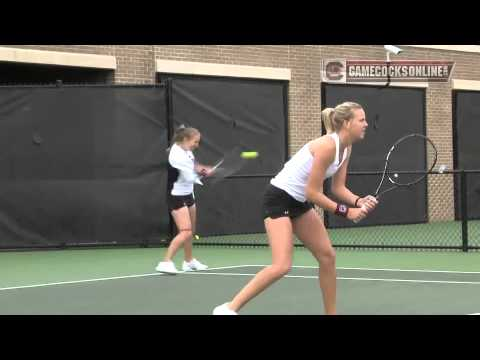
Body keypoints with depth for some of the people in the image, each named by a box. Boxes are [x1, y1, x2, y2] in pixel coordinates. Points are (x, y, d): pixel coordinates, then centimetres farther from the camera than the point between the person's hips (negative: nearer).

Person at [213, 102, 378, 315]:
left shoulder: (346, 148, 4)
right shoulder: (328, 145, -25)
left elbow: (338, 187, 7)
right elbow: (313, 192, -23)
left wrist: (359, 202, -11)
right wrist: (346, 212, -20)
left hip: (299, 202, 10)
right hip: (279, 198, -10)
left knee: (327, 256, 8)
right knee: (282, 265, -19)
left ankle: (331, 313, 19)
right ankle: (228, 309, -16)